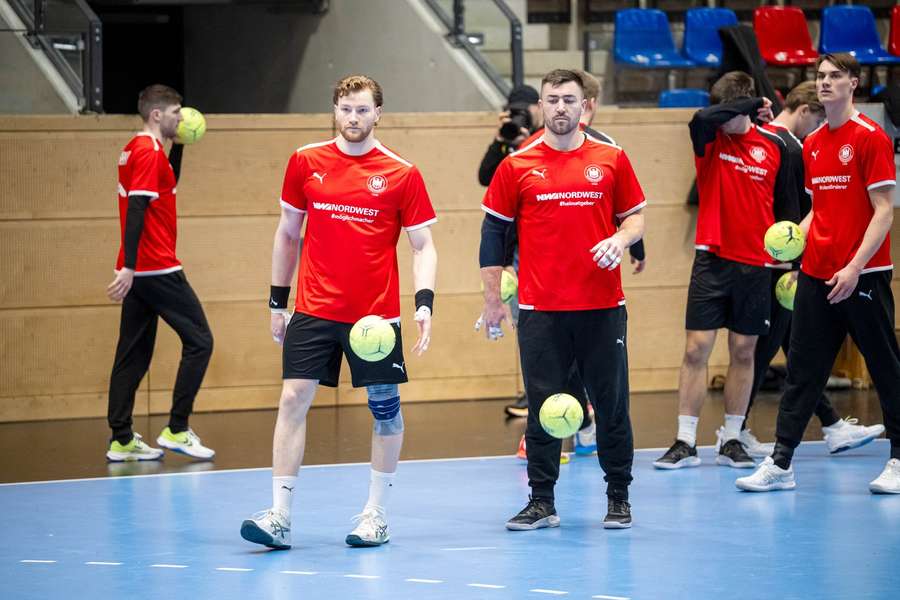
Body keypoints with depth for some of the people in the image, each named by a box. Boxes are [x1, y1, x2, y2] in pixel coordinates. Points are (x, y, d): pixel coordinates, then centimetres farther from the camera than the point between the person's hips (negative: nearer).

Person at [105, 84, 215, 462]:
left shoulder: (136, 149, 15)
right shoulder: (150, 152, -13)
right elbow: (136, 209, -21)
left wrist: (178, 143, 24)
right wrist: (129, 267, -26)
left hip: (138, 271, 10)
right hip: (157, 269, -10)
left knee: (134, 354, 9)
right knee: (199, 340, -3)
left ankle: (121, 440, 8)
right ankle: (176, 430, -4)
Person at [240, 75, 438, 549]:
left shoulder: (402, 174, -2)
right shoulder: (305, 162, 4)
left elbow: (422, 246, 0)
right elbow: (287, 234, 13)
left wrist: (425, 303, -14)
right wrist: (277, 301, 12)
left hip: (377, 314, -1)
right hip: (313, 310, 1)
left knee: (385, 406, 4)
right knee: (293, 399, -8)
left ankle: (376, 513, 16)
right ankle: (280, 515, -7)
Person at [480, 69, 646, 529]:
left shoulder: (611, 159, 5)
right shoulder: (517, 166, 3)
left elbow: (634, 215, 13)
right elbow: (493, 232, 7)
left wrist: (620, 239, -10)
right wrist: (492, 298, 4)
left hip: (602, 306, 1)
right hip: (540, 310, 0)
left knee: (611, 404, 4)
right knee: (543, 407, 1)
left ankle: (618, 498, 15)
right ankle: (542, 502, 9)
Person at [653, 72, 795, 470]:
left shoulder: (774, 147, 3)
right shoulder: (709, 139, -3)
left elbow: (786, 206, 9)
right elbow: (702, 119, -28)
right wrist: (752, 103, -19)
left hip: (756, 265, 2)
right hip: (713, 260, -2)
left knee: (744, 352, 7)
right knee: (696, 348, -5)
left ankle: (731, 441, 16)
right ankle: (685, 442, -1)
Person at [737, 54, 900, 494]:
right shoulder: (811, 145, 12)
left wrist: (854, 268, -19)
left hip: (861, 276, -7)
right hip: (816, 274, 7)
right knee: (802, 370, 5)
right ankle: (780, 464, 6)